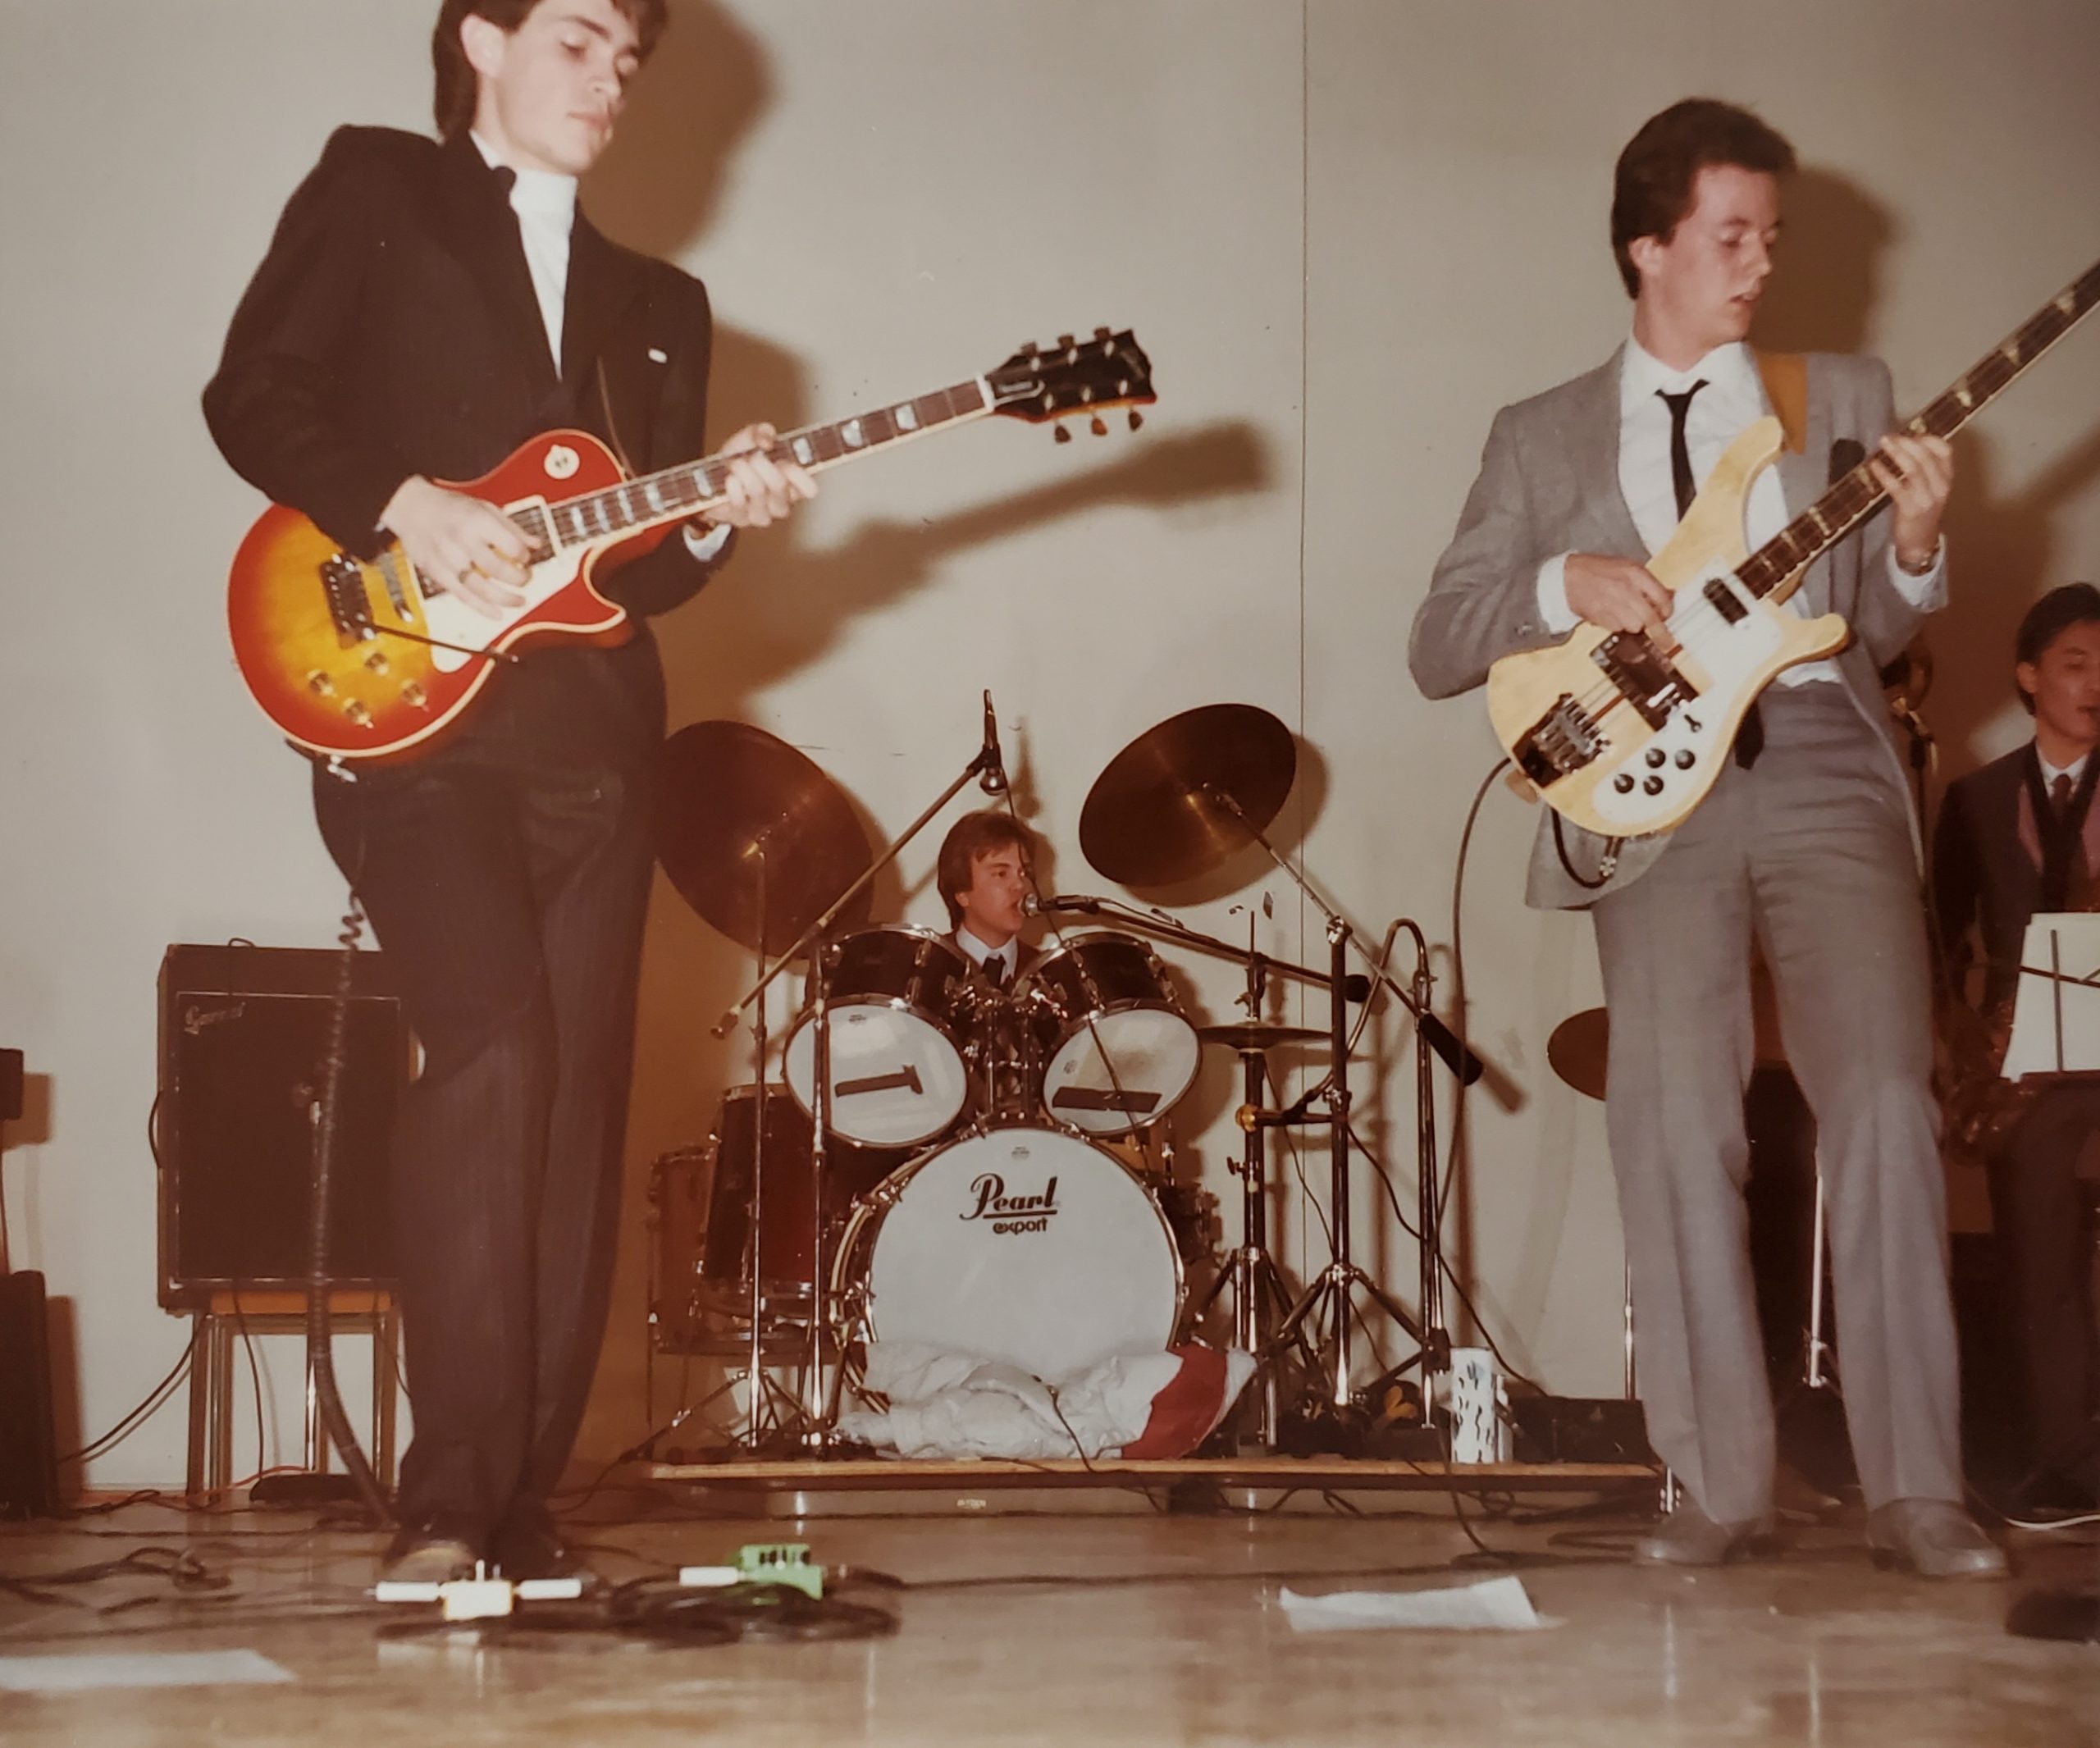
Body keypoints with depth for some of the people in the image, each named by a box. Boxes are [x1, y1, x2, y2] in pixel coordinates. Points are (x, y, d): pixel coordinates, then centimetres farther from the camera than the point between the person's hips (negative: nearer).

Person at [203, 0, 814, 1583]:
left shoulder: (657, 303, 24)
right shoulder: (375, 192, 12)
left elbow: (636, 569, 18)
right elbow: (255, 393, -1)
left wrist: (720, 518, -3)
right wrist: (411, 506, -14)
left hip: (592, 731, 5)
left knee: (579, 1104, -1)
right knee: (493, 1038, -23)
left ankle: (521, 1507, 5)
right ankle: (448, 1498, -20)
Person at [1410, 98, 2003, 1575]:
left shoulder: (1846, 397, 18)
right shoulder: (1542, 439, 15)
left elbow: (1878, 632, 14)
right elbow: (1437, 649, 10)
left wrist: (1913, 549, -7)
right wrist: (1563, 584, -7)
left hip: (1823, 765, 0)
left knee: (1886, 1102, -14)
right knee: (1675, 1119, -10)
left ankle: (1917, 1489, -9)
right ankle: (1724, 1489, -1)